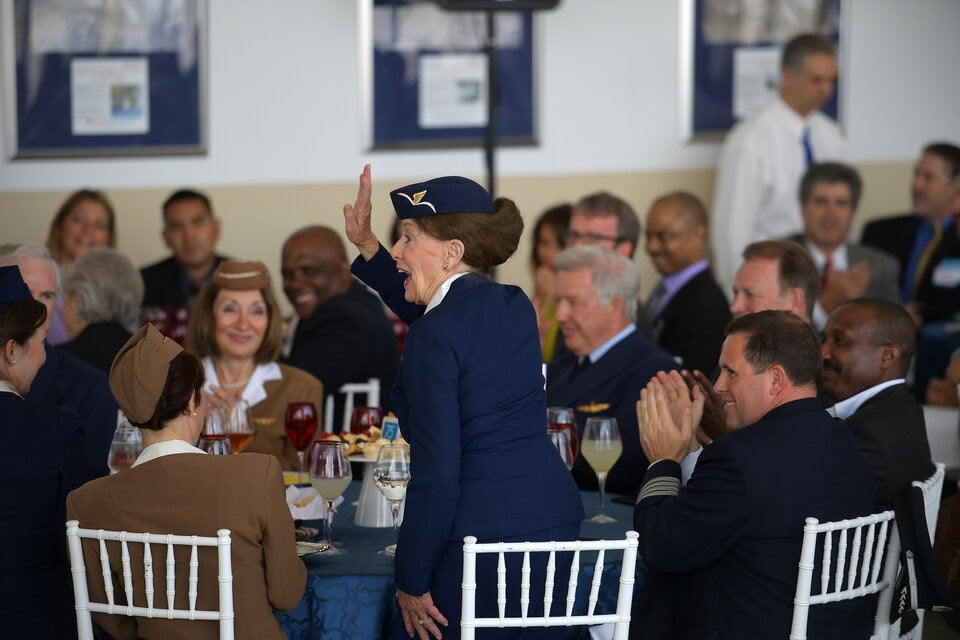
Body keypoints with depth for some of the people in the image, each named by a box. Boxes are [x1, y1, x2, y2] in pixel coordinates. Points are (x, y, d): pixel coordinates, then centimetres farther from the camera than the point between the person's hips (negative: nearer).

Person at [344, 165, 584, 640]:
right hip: (556, 516, 8)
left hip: (479, 535, -8)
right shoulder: (516, 307, 10)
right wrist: (366, 246, 32)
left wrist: (412, 584, -11)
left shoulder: (435, 334, -14)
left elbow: (435, 473, -17)